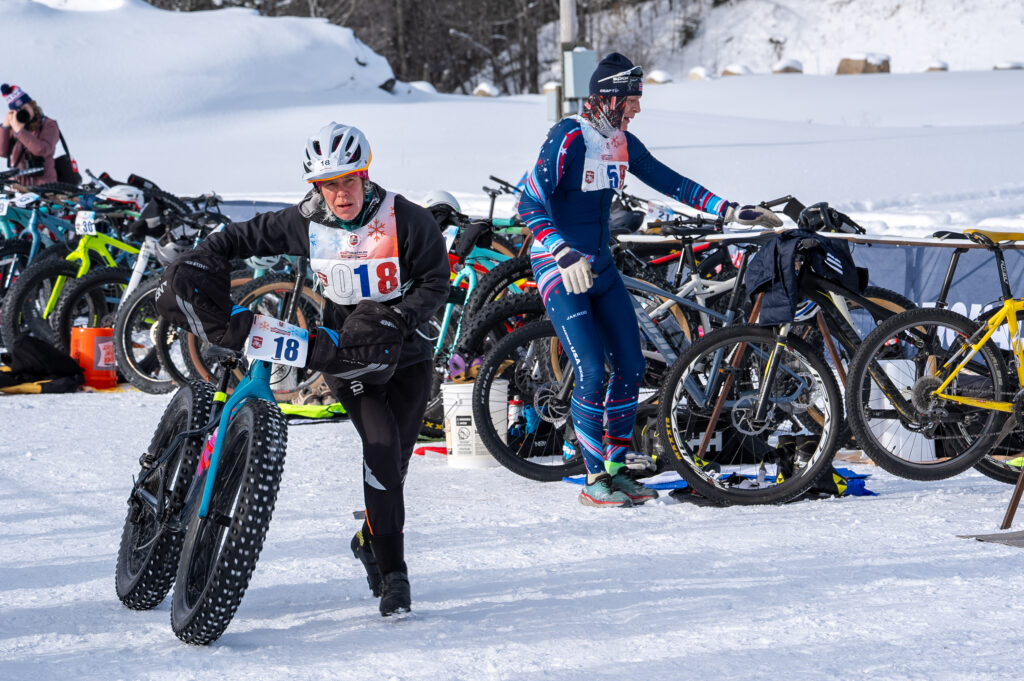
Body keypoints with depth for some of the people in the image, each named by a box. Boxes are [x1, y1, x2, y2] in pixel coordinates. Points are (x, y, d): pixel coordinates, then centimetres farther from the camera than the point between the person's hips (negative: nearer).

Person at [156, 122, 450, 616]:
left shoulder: (407, 221, -13)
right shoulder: (305, 223, -6)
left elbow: (434, 284, -8)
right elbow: (242, 239, 5)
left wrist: (395, 317, -23)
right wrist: (193, 265, -7)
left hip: (404, 356, 0)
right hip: (345, 355, 0)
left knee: (394, 459, -1)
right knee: (381, 446, -19)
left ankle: (370, 539, 31)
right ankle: (392, 574, -16)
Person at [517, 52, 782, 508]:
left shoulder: (621, 143, 6)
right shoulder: (568, 138, -17)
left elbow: (670, 182, 12)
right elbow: (529, 205, -20)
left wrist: (731, 212, 7)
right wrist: (564, 254, -32)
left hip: (599, 265, 8)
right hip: (559, 268, -8)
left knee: (630, 367, 3)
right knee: (591, 373, -14)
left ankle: (616, 469, 14)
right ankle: (594, 481, -3)